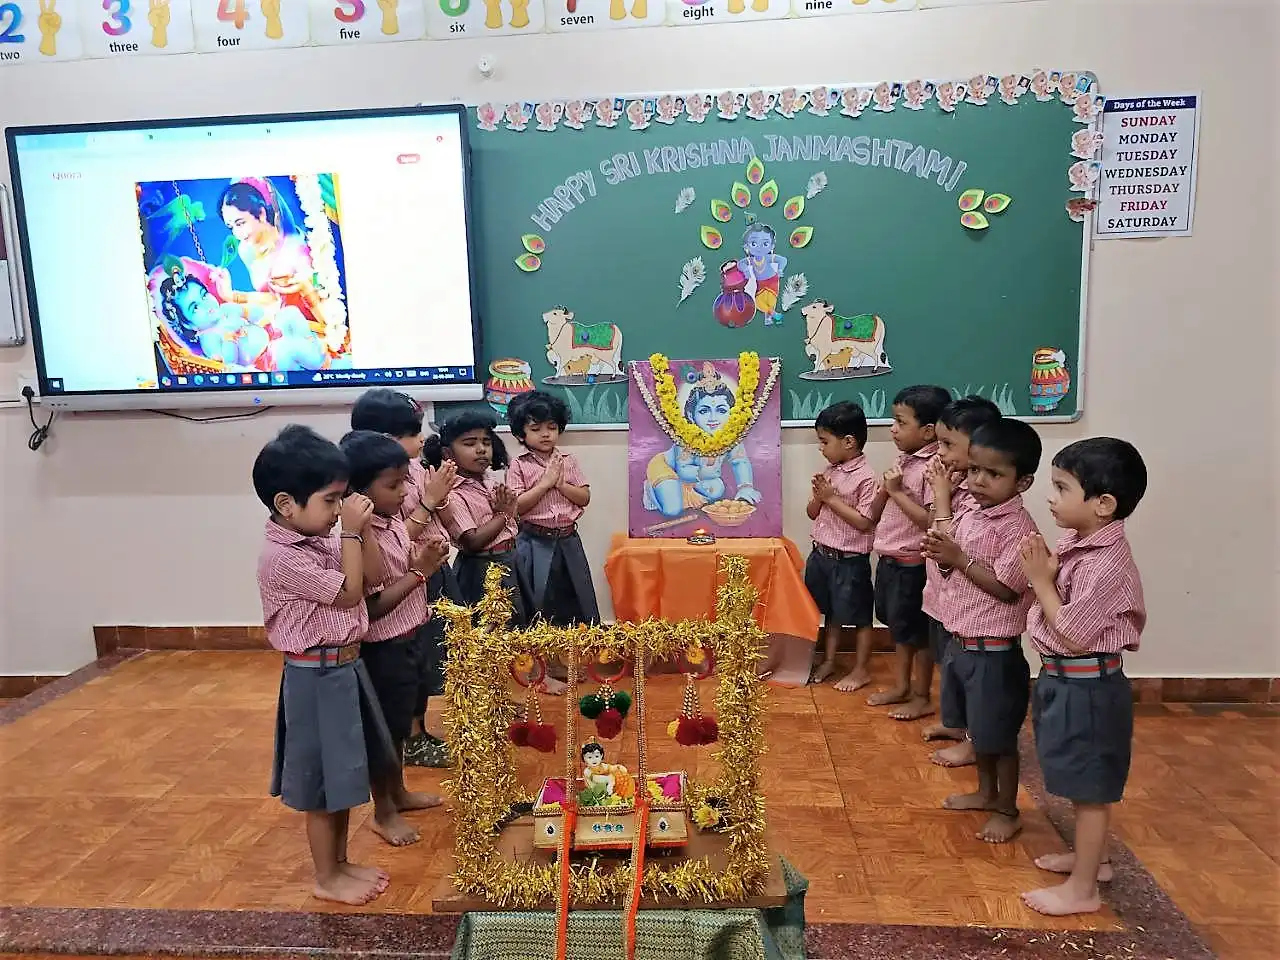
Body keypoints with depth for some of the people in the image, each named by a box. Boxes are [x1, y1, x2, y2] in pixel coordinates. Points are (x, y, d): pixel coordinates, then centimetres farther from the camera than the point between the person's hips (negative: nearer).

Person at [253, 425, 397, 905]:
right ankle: (326, 878, 25)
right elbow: (349, 593, -18)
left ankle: (341, 862, 36)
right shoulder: (283, 557, -22)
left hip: (345, 667, 9)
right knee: (324, 782, 7)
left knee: (344, 776, 20)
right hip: (318, 677, -9)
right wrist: (351, 533, -15)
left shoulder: (318, 540, 4)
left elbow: (371, 581, 8)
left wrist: (361, 531, -3)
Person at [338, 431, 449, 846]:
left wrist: (422, 557, -7)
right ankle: (383, 812, 28)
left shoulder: (393, 519, 0)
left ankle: (398, 792, 43)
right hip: (382, 648, -9)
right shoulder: (362, 538, -26)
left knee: (400, 723, 24)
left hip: (407, 638, 9)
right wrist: (419, 572, -25)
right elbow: (372, 606, -27)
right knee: (383, 728, 9)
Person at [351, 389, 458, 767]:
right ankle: (411, 740, 21)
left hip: (437, 572, 9)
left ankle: (419, 731, 34)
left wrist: (442, 495, -5)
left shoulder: (416, 467, 5)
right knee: (414, 660, 4)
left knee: (432, 656, 18)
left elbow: (443, 523, 13)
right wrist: (428, 501, -22)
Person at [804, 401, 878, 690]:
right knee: (831, 612, 21)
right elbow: (812, 513, 11)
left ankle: (861, 669, 23)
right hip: (821, 554, 7)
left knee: (858, 616, 10)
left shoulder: (865, 477, -17)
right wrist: (819, 495, -10)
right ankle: (828, 661, 35)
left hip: (850, 560, -7)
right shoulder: (829, 471, 5)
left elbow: (864, 523, -21)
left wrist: (832, 498, -19)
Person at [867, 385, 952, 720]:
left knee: (917, 631, 6)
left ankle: (922, 697, 22)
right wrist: (885, 489, -7)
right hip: (889, 559, 9)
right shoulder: (903, 461, 8)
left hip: (911, 564, -9)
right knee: (899, 628, 21)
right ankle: (901, 686, 36)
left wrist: (898, 492, -22)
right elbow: (875, 515, 12)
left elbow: (932, 521, -27)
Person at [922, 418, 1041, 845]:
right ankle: (986, 791, 41)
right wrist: (942, 555, -9)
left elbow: (1006, 588, -24)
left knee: (998, 734, 7)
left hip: (994, 651, -8)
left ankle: (1007, 810, 25)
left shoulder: (1018, 527, -20)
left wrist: (960, 558, -24)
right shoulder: (971, 517, 6)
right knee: (976, 728, 23)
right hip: (961, 643, 8)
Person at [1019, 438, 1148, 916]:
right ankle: (1092, 857, 43)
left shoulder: (1106, 565, -27)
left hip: (1086, 687, -9)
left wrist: (1041, 580, -19)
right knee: (1083, 785, 24)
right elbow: (1060, 595, 10)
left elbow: (1072, 634, -24)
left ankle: (1082, 888, 22)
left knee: (1089, 788, 7)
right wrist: (1043, 572, -8)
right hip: (1065, 680, 9)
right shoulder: (1076, 542, 1)